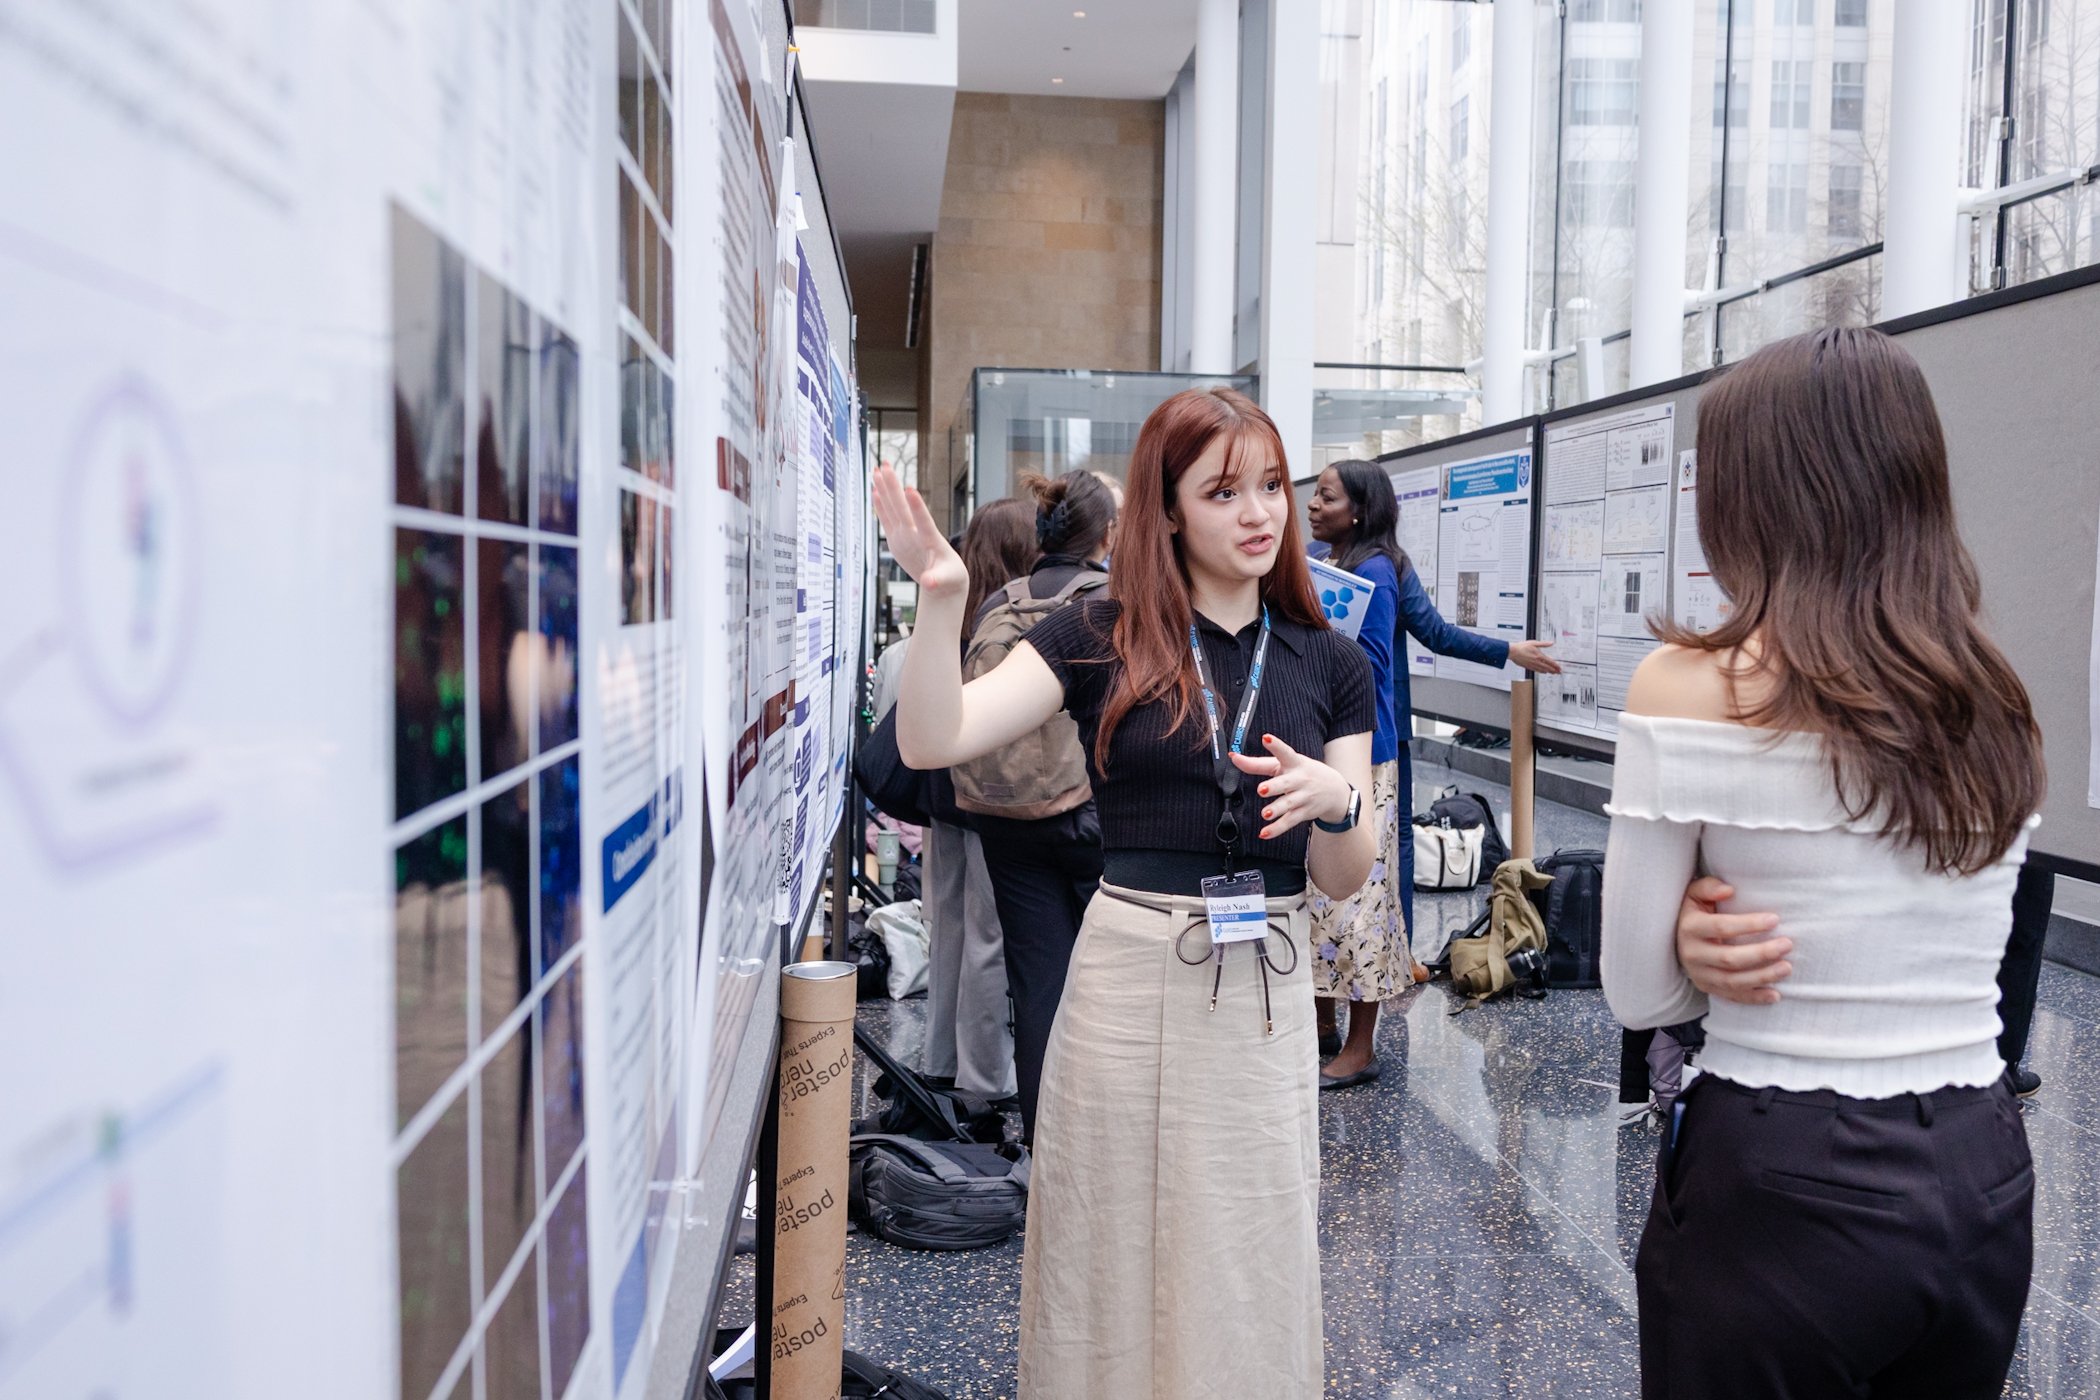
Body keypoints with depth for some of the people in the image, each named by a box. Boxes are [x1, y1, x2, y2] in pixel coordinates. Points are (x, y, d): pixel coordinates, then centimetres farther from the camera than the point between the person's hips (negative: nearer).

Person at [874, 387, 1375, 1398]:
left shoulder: (1328, 663, 5)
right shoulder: (1102, 639, -2)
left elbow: (1345, 880, 6)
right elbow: (931, 742, -13)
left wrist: (1335, 803, -15)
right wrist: (941, 598, -26)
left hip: (1268, 987, 2)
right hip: (1127, 975, -2)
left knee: (1252, 1261, 13)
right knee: (1115, 1249, 12)